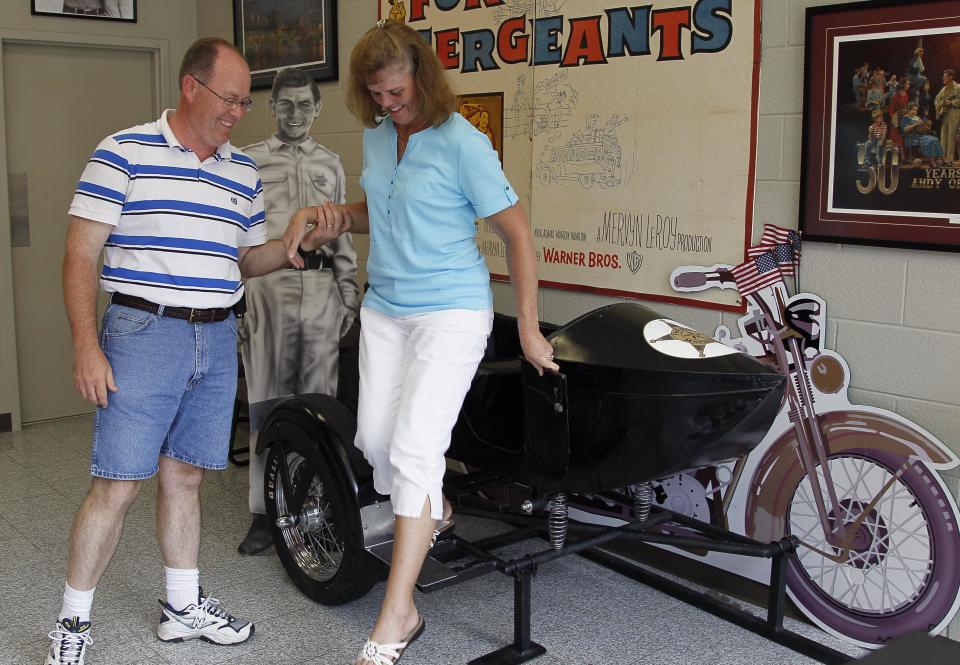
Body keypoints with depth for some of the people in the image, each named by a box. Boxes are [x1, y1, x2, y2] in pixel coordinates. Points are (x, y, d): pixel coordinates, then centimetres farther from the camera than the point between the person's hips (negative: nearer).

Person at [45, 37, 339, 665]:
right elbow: (81, 255, -6)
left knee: (184, 477, 14)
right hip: (144, 334, -5)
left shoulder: (245, 172, 12)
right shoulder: (124, 153, -5)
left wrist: (290, 248, 0)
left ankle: (184, 606, 28)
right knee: (117, 486, -2)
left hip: (218, 341, 5)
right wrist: (86, 347, -13)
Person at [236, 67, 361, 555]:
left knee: (319, 399, 4)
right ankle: (264, 511, 7)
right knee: (268, 399, -1)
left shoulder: (330, 165, 17)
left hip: (322, 289, 3)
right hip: (268, 285, -2)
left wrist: (350, 295, 10)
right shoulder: (249, 161, 7)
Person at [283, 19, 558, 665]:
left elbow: (518, 232, -10)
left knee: (413, 449, -12)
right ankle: (433, 512, 39)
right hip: (384, 309, 7)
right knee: (375, 438, 8)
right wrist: (325, 214, 2)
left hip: (451, 312, -7)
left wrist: (529, 331, -10)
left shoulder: (462, 143, -14)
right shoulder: (376, 135, 7)